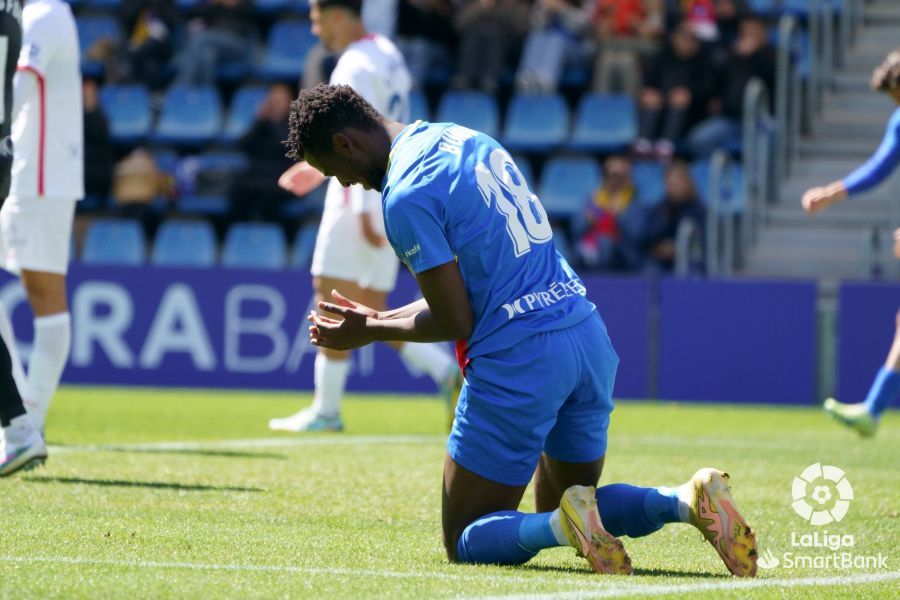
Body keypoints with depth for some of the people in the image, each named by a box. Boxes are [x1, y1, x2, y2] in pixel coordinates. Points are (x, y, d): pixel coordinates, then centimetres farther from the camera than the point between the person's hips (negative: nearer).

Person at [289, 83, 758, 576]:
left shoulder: (405, 195, -12)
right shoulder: (464, 139, 16)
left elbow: (454, 322, -10)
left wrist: (369, 333, 5)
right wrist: (377, 320, 23)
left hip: (519, 360, -8)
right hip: (590, 336, 8)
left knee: (465, 543, 6)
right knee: (566, 499, 23)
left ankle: (566, 525, -24)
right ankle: (690, 500, -3)